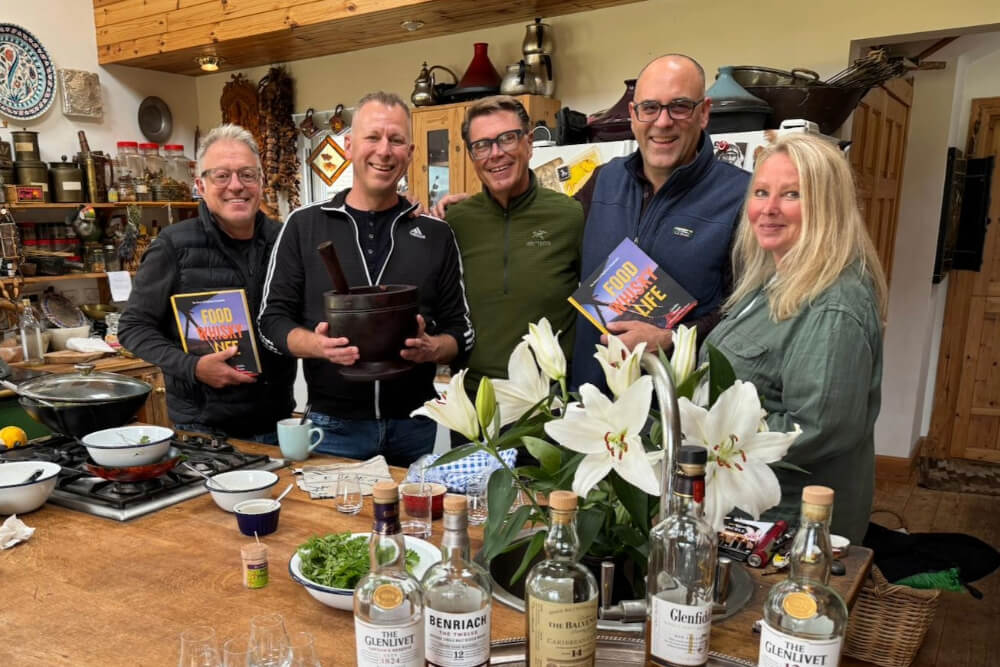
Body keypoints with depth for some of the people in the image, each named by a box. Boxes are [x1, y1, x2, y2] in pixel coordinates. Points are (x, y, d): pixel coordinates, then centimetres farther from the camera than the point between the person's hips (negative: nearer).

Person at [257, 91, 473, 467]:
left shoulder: (436, 235, 4)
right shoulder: (304, 226, 2)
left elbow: (461, 331, 5)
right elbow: (272, 320, 2)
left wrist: (431, 349, -17)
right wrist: (317, 345, -18)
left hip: (415, 428, 1)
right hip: (333, 427, -1)